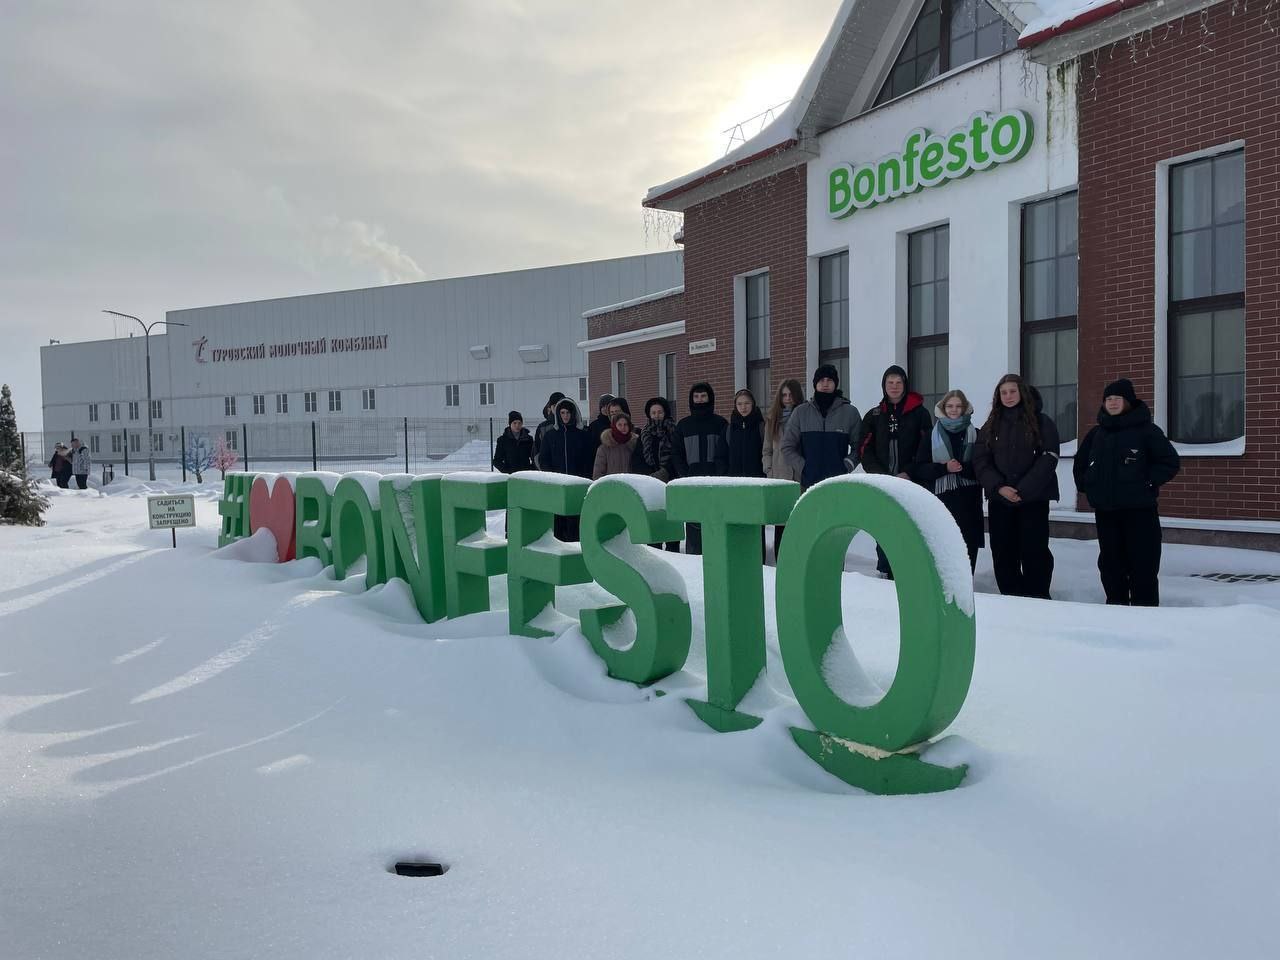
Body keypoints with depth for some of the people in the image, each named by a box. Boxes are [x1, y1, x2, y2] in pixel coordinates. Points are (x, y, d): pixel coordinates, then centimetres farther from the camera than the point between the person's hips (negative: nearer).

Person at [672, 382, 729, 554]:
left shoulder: (721, 423, 8)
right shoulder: (683, 425, 13)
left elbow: (726, 453, 3)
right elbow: (676, 453, 13)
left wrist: (720, 475, -9)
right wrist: (685, 475, -1)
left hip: (716, 481, -1)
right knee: (693, 523, -4)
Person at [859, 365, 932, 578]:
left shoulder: (920, 413, 6)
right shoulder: (873, 416, 11)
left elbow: (926, 449, 0)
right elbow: (866, 452, 4)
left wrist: (908, 474, -12)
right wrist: (883, 476, -10)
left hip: (913, 486, -2)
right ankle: (886, 577, 10)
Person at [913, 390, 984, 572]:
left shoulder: (975, 435, 8)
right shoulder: (932, 435, 9)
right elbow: (920, 469, 3)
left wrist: (963, 468, -16)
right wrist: (944, 468, -12)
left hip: (968, 501, 0)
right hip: (940, 499, 0)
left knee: (968, 549, -2)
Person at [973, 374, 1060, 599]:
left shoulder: (1041, 422, 3)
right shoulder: (991, 426, 12)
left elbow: (1048, 459, -7)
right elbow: (980, 461, 4)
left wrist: (1022, 490, -15)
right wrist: (999, 487, -12)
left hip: (1033, 498, -3)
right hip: (999, 499, 3)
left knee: (1034, 551, -5)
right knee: (1003, 552, 3)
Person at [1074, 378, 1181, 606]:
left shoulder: (1146, 430, -3)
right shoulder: (1096, 433, 12)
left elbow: (1171, 462, -6)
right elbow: (1080, 464, 25)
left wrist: (1148, 483, -11)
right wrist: (1086, 486, 13)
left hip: (1139, 509, -5)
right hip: (1104, 510, 5)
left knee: (1143, 564, -3)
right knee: (1110, 563, 9)